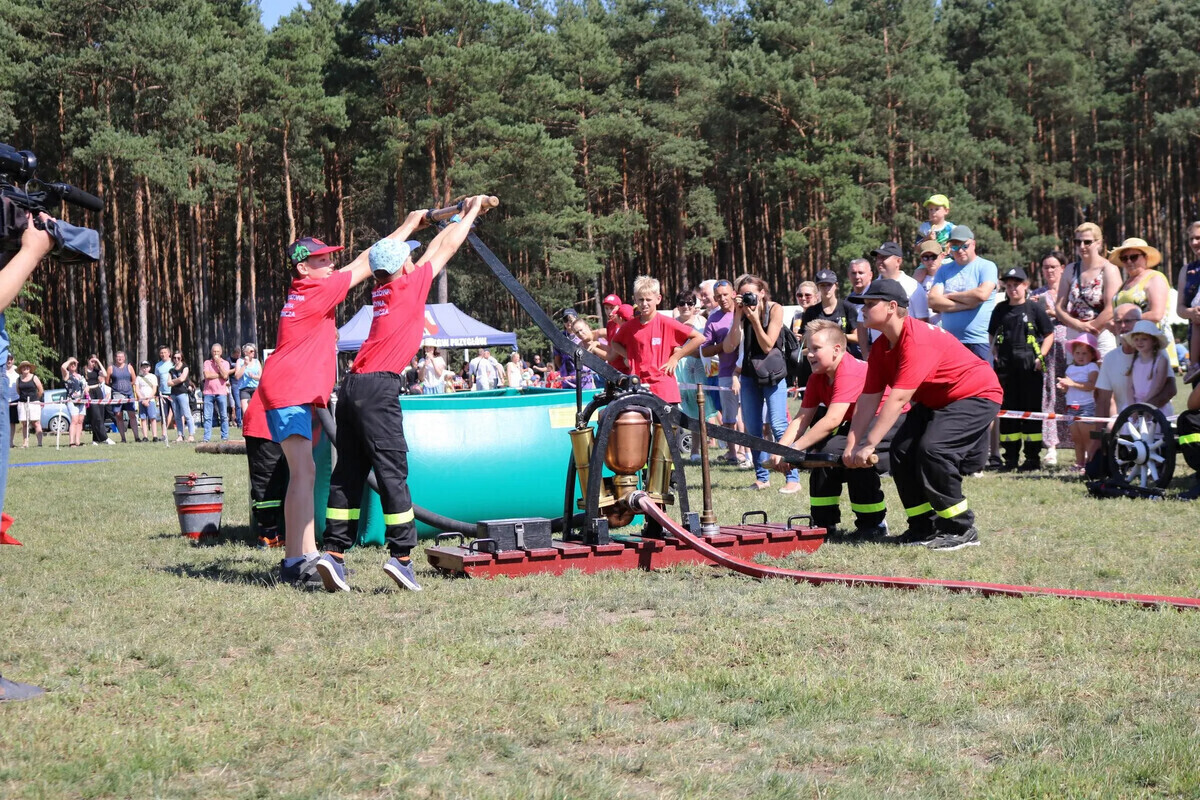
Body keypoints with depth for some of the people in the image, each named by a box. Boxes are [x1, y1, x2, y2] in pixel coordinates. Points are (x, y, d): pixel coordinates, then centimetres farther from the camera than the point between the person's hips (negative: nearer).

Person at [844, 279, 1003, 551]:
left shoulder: (917, 340, -31)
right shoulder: (881, 347, -1)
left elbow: (898, 399, -35)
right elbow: (869, 398, -3)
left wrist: (869, 445, -35)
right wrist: (852, 444, -12)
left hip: (976, 395, -10)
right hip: (935, 401, 10)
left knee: (932, 448, -26)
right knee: (901, 449, -4)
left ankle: (961, 530, -14)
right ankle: (924, 527, 8)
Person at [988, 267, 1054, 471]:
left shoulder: (1034, 309, 0)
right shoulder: (1000, 310, 10)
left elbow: (1049, 334, 3)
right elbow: (992, 335, 21)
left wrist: (1041, 357, -7)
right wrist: (995, 354, 6)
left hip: (1030, 366, -4)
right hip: (1006, 366, 4)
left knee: (1031, 410, 1)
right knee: (1007, 410, 6)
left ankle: (1032, 457, 6)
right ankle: (1011, 457, 12)